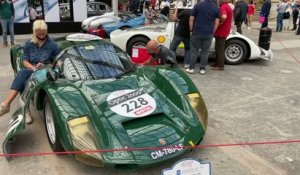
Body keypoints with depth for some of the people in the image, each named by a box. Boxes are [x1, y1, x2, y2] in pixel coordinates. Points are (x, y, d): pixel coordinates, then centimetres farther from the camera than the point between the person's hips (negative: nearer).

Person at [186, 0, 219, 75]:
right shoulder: (216, 8, 1)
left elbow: (191, 19, -5)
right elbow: (216, 23, 2)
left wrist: (191, 30, 3)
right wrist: (212, 32, 11)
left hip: (197, 32, -1)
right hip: (209, 34, 2)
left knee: (194, 51, 7)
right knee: (205, 52, 9)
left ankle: (191, 68, 9)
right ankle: (202, 69, 11)